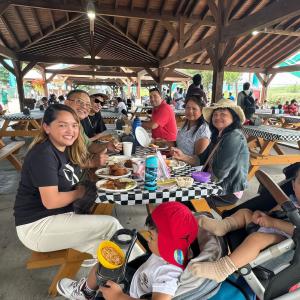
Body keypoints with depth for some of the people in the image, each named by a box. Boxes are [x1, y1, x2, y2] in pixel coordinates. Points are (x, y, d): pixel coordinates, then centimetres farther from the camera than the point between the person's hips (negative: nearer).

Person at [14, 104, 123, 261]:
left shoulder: (67, 149, 4)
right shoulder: (43, 155, -22)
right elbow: (51, 201, -26)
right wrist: (79, 193, -10)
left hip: (59, 216, 9)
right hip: (37, 226, -8)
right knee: (111, 224, -11)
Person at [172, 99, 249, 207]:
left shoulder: (234, 137, -22)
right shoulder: (218, 137, 7)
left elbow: (219, 173, -26)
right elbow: (202, 159, 7)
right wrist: (183, 157, -8)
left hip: (228, 192, -8)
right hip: (216, 186, 8)